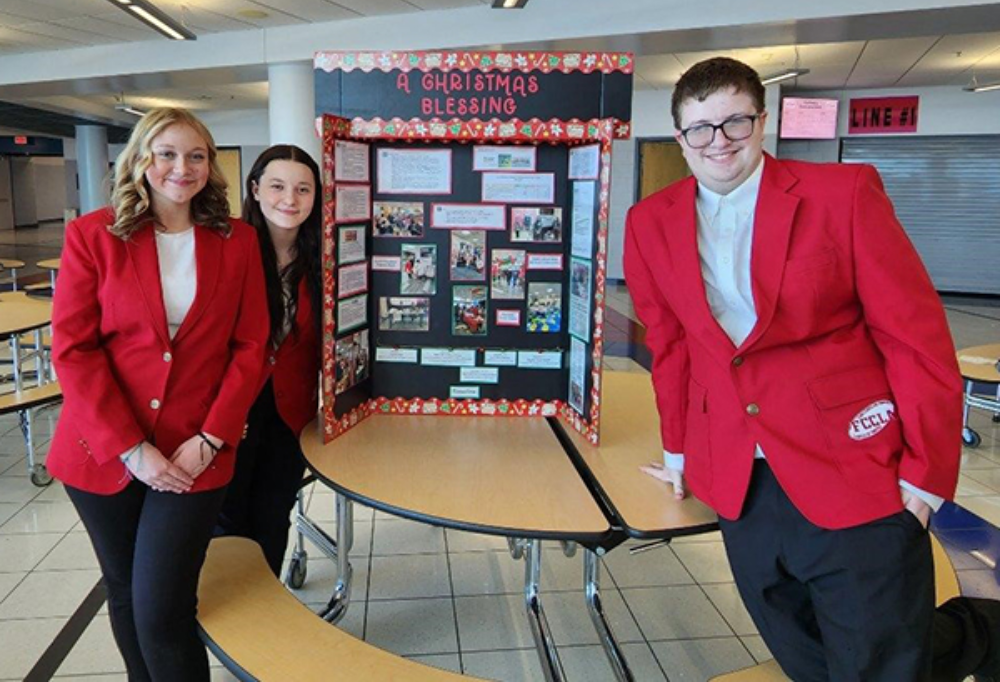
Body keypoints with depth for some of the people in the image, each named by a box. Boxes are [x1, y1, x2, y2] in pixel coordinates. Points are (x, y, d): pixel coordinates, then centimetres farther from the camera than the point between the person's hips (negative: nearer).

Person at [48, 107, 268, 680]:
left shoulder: (237, 241, 1)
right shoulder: (92, 235, -2)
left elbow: (251, 347, 0)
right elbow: (73, 349, -5)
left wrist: (209, 440, -9)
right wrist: (131, 449, -12)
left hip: (195, 456, -1)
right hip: (104, 452, 1)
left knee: (162, 612, -4)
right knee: (124, 595, 17)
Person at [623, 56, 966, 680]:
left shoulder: (845, 192, -7)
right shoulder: (651, 223, 3)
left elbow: (919, 337, -7)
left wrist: (927, 475, -7)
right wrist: (679, 450, 16)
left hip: (857, 476, -3)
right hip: (738, 485, 4)